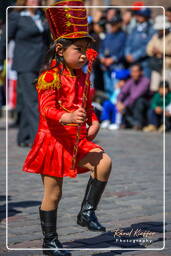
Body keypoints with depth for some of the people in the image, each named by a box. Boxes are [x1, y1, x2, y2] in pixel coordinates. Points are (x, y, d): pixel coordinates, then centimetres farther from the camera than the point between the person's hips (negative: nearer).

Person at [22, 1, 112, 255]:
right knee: (53, 194, 3)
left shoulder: (82, 77, 9)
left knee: (104, 162, -17)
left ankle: (87, 212, -3)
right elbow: (47, 109, -25)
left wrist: (94, 122, 1)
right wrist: (68, 117, -43)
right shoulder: (51, 76, -14)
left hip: (78, 140, 6)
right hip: (53, 140, -6)